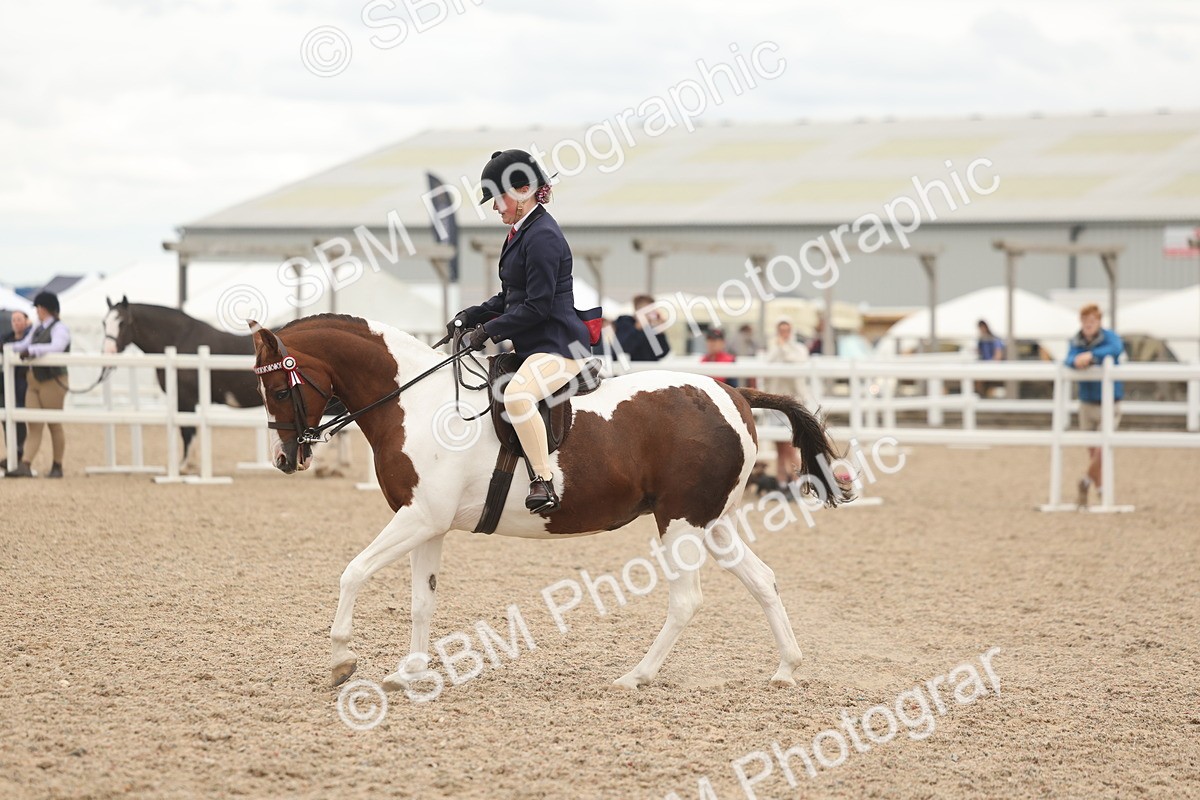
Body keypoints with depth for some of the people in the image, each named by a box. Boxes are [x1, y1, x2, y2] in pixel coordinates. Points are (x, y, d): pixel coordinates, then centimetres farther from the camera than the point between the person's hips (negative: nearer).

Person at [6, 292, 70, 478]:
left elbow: (57, 347, -26)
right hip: (35, 380, 7)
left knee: (55, 425, 2)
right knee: (34, 426, 0)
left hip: (53, 381, -7)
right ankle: (25, 465, -7)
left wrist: (32, 350, -31)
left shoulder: (59, 328, -10)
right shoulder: (38, 329, 14)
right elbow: (24, 345, 18)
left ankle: (57, 467, 10)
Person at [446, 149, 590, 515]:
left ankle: (544, 482, -36)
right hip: (530, 346, 12)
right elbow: (510, 299, 22)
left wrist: (490, 329, -15)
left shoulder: (543, 237, -16)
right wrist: (472, 316, 8)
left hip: (558, 346, -12)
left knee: (516, 394, -37)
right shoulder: (520, 233, 16)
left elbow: (537, 306, -20)